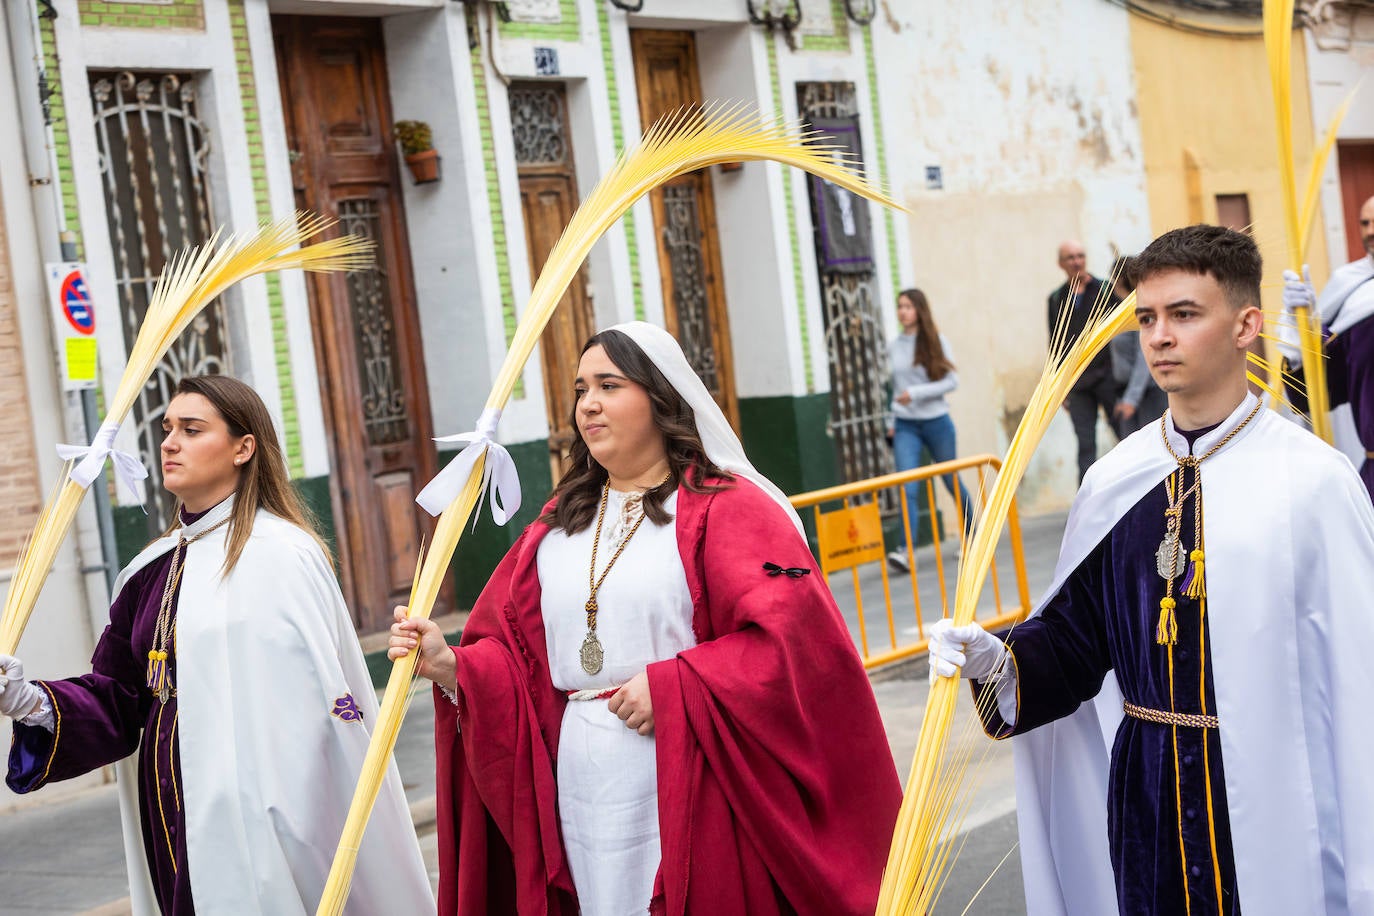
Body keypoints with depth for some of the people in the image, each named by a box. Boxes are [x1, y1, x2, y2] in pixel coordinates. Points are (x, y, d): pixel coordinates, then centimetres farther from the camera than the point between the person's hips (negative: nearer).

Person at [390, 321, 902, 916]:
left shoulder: (725, 508, -5)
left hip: (690, 796, -5)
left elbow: (793, 636, -16)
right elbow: (519, 657, 9)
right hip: (586, 798, 5)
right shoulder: (559, 526, 13)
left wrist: (670, 687, -19)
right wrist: (450, 665, -9)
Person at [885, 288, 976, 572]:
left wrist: (916, 393, -18)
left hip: (936, 422, -1)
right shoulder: (893, 347, 7)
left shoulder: (936, 341, -3)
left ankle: (972, 539, 30)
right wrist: (891, 421, 13)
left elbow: (951, 381, -8)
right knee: (908, 489, -14)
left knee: (953, 483, 11)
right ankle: (906, 551, -22)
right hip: (905, 427, 1)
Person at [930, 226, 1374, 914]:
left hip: (1275, 797, -4)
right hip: (1145, 800, 4)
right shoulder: (1112, 483, 3)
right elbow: (1078, 637, 9)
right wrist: (998, 660, -11)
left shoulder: (1312, 481, -10)